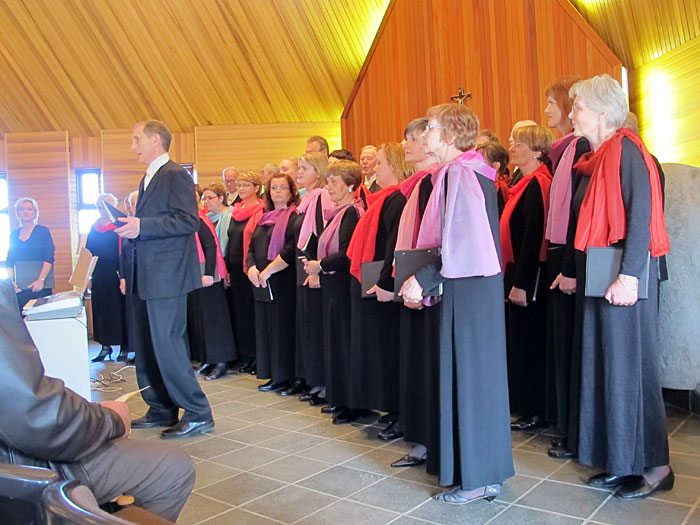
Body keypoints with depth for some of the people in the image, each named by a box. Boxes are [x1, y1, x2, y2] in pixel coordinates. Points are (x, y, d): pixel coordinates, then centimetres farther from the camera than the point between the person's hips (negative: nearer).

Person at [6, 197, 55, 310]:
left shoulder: (43, 231, 1)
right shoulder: (14, 235, 14)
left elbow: (49, 258, -6)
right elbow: (10, 261, 14)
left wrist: (41, 280, -16)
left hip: (40, 285, -3)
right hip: (19, 286, 3)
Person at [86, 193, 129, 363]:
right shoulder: (94, 227, 12)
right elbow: (88, 253, 15)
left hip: (115, 275, -5)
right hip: (98, 277, 6)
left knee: (119, 309, -2)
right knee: (100, 310, 7)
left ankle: (124, 347, 6)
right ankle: (105, 347, 15)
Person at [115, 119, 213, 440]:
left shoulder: (176, 175, -10)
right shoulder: (148, 178, 19)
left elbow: (188, 221, -21)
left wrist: (141, 226, -24)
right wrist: (129, 226, 7)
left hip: (166, 276, -10)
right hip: (145, 278, 10)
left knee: (167, 346, -9)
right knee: (146, 349, 15)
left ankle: (198, 414, 1)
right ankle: (161, 410, 27)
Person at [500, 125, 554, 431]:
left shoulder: (537, 184, -14)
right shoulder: (527, 183, 15)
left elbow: (533, 236, -21)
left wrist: (521, 283, -22)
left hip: (530, 276, -10)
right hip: (519, 273, 10)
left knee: (529, 343, -1)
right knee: (520, 340, 15)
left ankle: (536, 412, 10)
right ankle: (524, 405, 26)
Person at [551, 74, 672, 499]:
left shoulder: (627, 150, -10)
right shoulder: (594, 160, 16)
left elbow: (640, 214, -19)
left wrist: (629, 274, -25)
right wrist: (572, 272, 17)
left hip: (623, 277, -9)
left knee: (629, 364, -2)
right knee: (603, 364, 11)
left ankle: (654, 465, 13)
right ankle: (618, 462, 21)